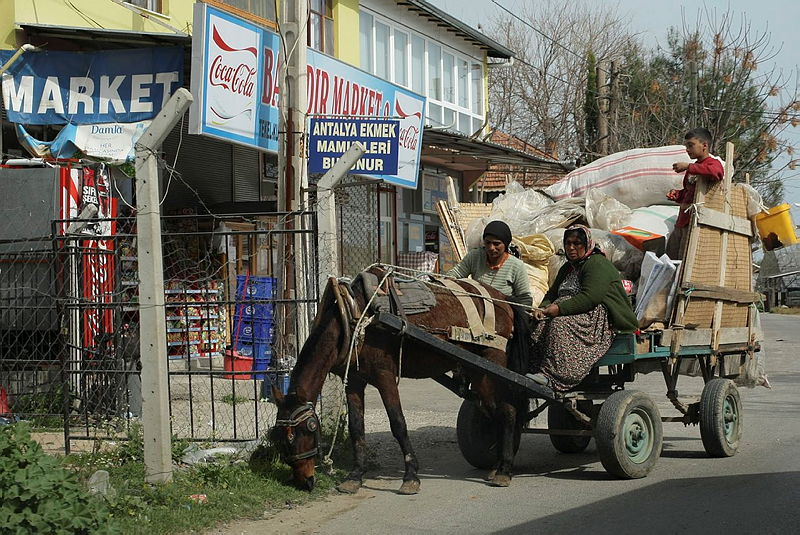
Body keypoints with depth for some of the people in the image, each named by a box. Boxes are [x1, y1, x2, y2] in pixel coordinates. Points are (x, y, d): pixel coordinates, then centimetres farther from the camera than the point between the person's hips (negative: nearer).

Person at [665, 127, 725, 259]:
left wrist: (688, 167, -23)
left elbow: (716, 172, -31)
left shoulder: (713, 163, -5)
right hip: (681, 223, 9)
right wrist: (676, 194, 13)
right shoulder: (694, 167, 23)